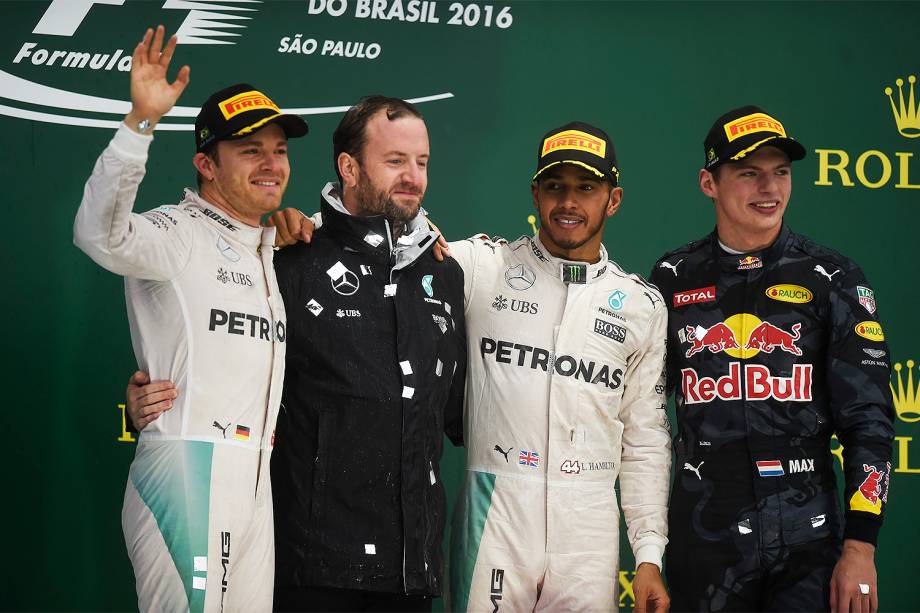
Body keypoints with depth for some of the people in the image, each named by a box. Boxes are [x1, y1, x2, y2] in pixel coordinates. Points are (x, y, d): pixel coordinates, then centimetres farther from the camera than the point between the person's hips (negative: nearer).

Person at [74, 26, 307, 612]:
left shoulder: (273, 250, 20)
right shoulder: (178, 234, -5)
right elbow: (101, 233, -26)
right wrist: (140, 122, -35)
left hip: (254, 480, 8)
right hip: (186, 470, -8)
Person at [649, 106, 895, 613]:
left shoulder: (834, 279, -1)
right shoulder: (673, 279, 5)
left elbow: (868, 416, -3)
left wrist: (860, 547, -9)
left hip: (808, 537, -1)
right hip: (701, 534, 2)